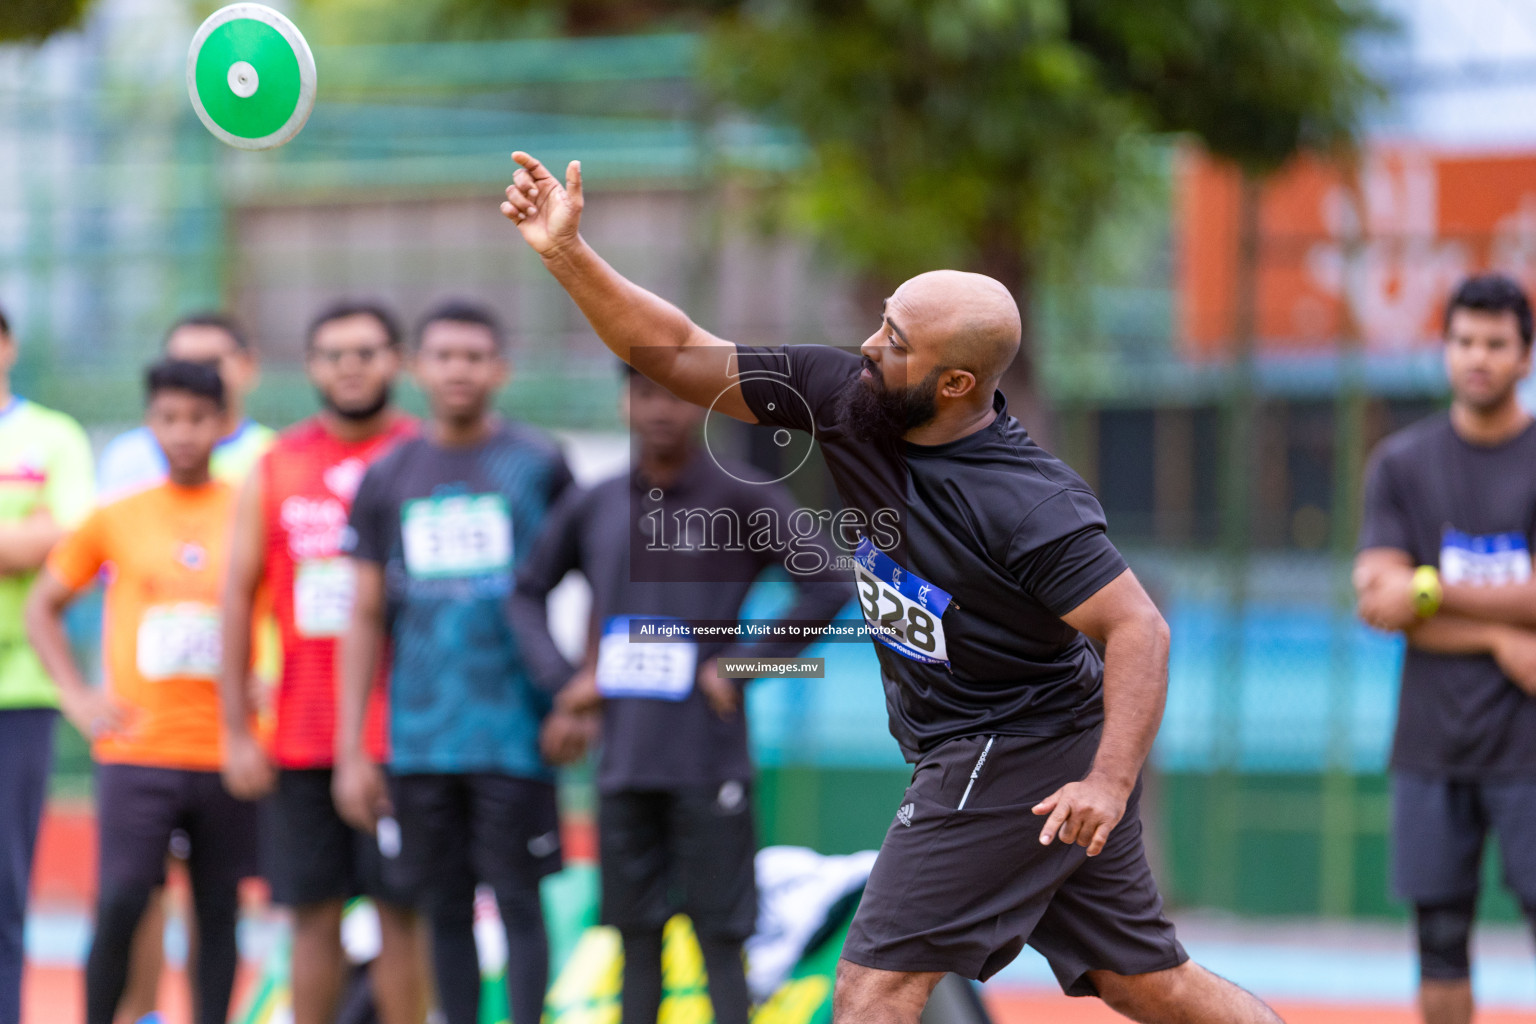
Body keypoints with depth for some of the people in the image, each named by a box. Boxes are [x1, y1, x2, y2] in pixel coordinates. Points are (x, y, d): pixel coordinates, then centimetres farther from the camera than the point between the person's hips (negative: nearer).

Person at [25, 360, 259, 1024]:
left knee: (218, 914, 4)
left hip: (227, 750, 1)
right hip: (136, 748, -1)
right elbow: (43, 606, 13)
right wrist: (76, 697, 2)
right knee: (119, 906, -13)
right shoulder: (116, 519, 4)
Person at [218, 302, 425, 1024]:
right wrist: (237, 731, 3)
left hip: (402, 737, -2)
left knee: (400, 910, -3)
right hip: (301, 739, 2)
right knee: (313, 912, 5)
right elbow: (238, 595, 9)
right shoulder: (275, 469, 9)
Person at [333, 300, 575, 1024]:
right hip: (420, 738, 3)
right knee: (445, 910, 6)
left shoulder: (538, 465, 2)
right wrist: (350, 751, 6)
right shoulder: (386, 480, 9)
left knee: (518, 901, -4)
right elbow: (365, 617, 11)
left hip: (516, 734, -3)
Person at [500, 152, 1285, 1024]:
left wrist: (1110, 783, -38)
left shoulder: (1026, 503, -26)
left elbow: (1141, 629, -27)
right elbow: (678, 355, -2)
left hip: (1018, 766, -8)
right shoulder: (846, 400, -5)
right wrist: (568, 254, -12)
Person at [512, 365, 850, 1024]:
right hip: (622, 766, 4)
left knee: (719, 939, -3)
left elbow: (826, 590, -8)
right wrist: (561, 678, 7)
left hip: (709, 769, -4)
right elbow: (528, 592, 21)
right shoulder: (591, 509, 8)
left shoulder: (744, 500, -4)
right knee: (638, 941, 8)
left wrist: (740, 665, -11)